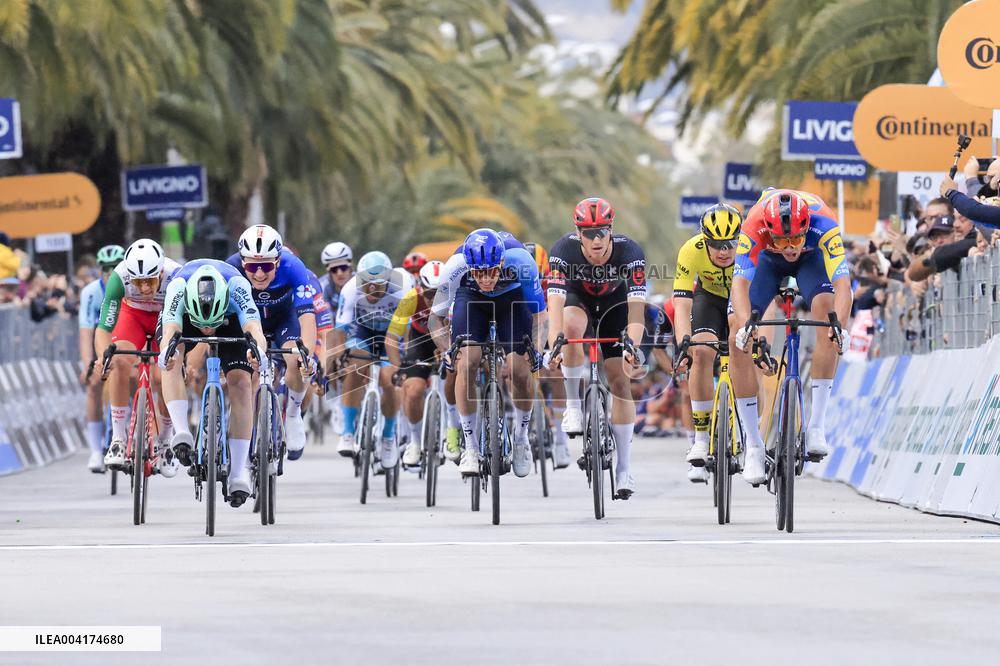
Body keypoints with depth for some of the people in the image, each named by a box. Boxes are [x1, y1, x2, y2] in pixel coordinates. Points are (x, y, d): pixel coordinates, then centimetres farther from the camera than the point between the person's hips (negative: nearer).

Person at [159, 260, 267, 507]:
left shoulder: (237, 286, -41)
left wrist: (258, 350, -74)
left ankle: (239, 471, -16)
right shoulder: (178, 287, -40)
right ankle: (182, 434, -33)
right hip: (185, 317, 1)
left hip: (230, 319, -1)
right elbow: (170, 330, -52)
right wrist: (166, 352, -74)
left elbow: (254, 328, -53)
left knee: (240, 382, -19)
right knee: (173, 357, -31)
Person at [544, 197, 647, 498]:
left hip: (614, 302, 0)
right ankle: (573, 406, -19)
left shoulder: (629, 251, -33)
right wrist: (554, 344, -54)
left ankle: (624, 470, -3)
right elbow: (555, 301, -41)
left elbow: (636, 304, -40)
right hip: (578, 298, 0)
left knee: (619, 380, -8)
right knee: (571, 328, -36)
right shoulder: (564, 250, -33)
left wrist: (633, 346, -54)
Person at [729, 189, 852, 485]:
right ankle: (753, 447, -6)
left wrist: (839, 325, -63)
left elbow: (842, 283, -46)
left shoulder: (823, 224, -40)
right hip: (767, 259, 1)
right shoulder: (754, 226, -39)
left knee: (826, 309, -30)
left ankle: (817, 427, -25)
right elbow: (740, 282, -45)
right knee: (737, 338, -16)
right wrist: (744, 324, -63)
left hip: (811, 258, -1)